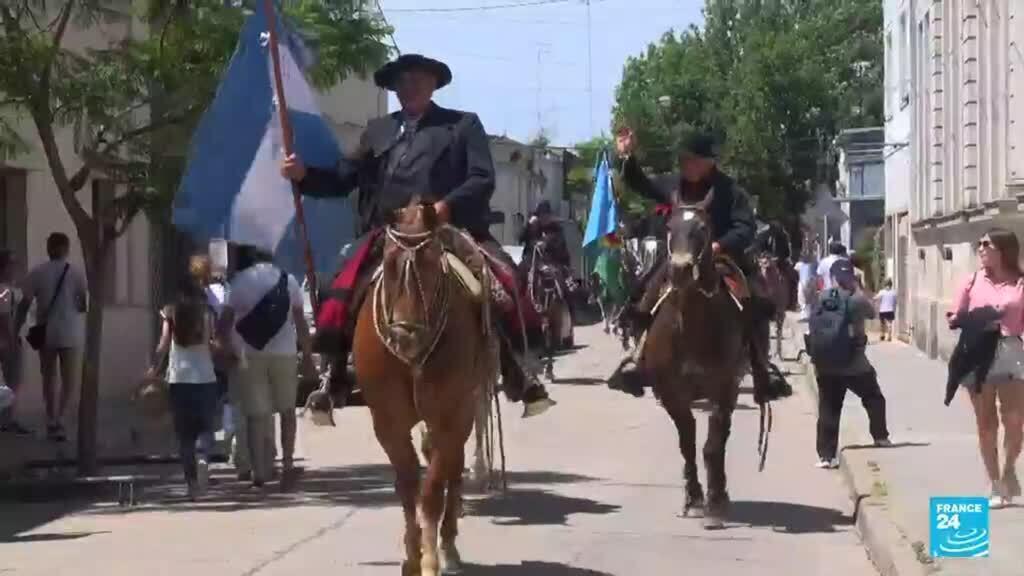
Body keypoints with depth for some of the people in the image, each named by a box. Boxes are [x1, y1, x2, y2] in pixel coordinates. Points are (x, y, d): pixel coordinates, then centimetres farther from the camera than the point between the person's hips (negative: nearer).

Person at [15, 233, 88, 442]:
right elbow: (84, 305, -5)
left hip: (45, 333, 2)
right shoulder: (76, 273, -5)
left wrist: (15, 331, 2)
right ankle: (58, 419, -14)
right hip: (70, 334, -2)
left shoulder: (37, 273, -1)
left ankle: (51, 421, 18)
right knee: (70, 380, 3)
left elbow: (25, 305, -3)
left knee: (49, 378, 14)